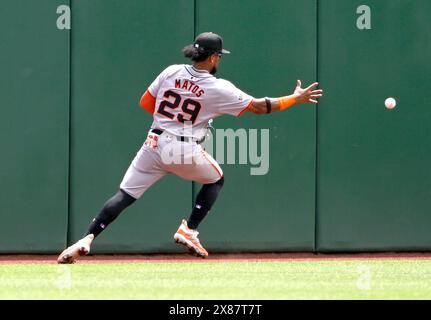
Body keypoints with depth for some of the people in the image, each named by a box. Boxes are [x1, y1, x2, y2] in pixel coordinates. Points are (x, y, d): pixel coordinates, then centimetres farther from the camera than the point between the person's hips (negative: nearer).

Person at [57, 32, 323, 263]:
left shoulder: (172, 72, 3)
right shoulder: (219, 89, -6)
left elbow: (146, 103, 10)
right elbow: (260, 107, -1)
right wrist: (296, 99, 9)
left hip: (155, 146, 3)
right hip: (187, 151, -3)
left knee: (125, 195, 1)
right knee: (216, 180, 26)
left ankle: (87, 239, -16)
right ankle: (189, 230, 15)